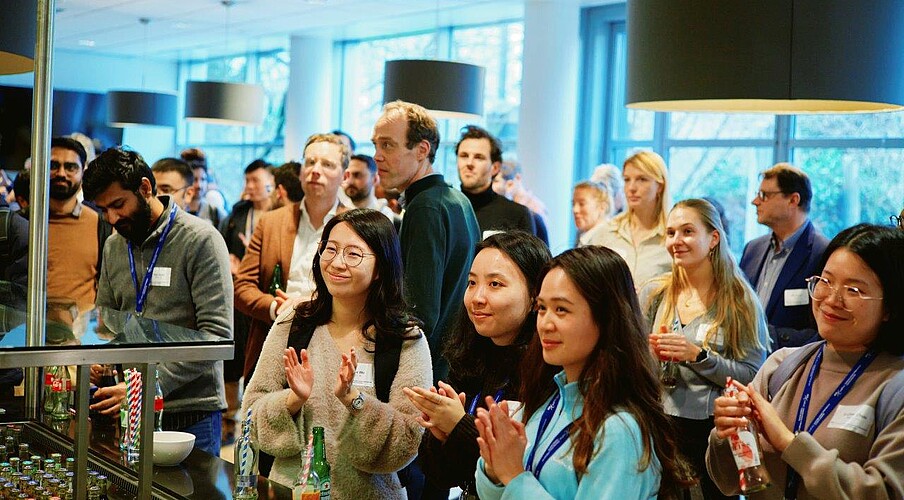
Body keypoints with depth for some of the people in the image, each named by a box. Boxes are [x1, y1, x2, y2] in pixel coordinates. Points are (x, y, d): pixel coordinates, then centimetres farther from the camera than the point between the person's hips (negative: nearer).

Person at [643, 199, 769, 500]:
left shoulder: (739, 300, -3)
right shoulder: (654, 294, 5)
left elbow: (753, 376, -8)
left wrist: (697, 355, -19)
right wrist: (651, 354, -11)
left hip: (715, 430, -2)